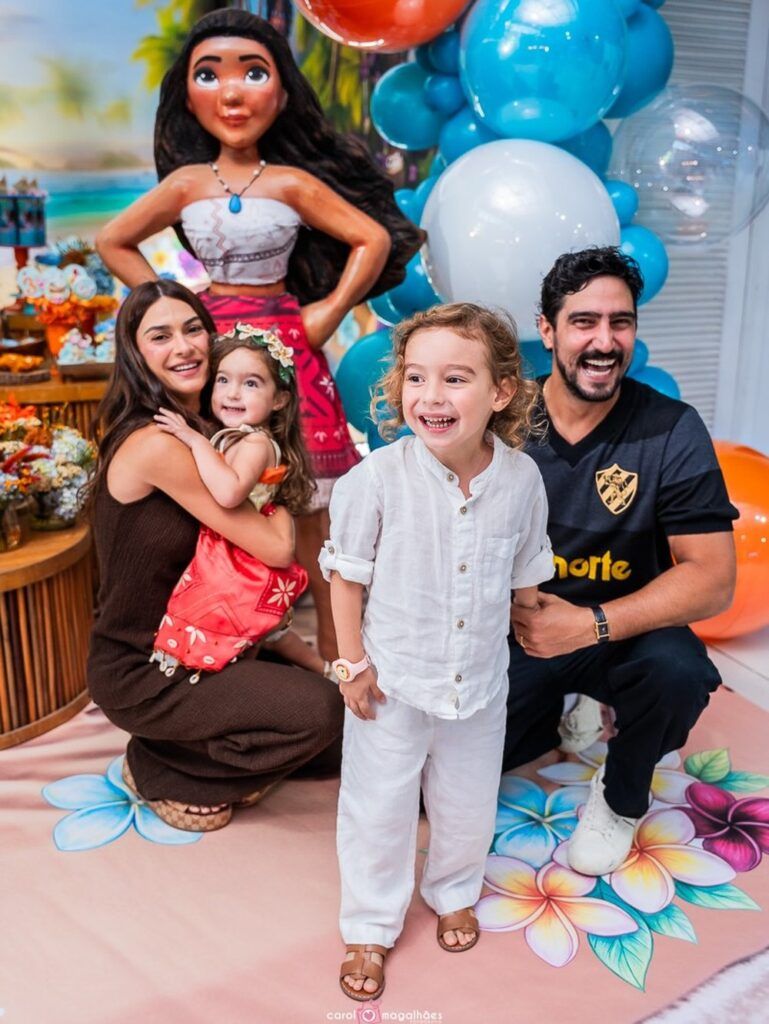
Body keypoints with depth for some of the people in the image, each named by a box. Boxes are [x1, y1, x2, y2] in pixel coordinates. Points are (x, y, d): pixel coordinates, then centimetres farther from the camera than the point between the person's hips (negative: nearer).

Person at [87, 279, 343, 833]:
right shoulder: (158, 443, -24)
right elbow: (278, 547, -23)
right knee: (321, 709, -20)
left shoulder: (201, 431, 5)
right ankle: (163, 773, 1)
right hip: (138, 673, -8)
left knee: (329, 751, 7)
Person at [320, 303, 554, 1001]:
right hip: (392, 681, -2)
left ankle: (454, 893, 52)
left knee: (468, 806, 22)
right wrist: (354, 662, -9)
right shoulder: (379, 477, -21)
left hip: (480, 682, 3)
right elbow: (346, 573, -10)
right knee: (378, 811, 13)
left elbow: (526, 576, 3)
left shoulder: (522, 479, -12)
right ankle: (370, 928, 37)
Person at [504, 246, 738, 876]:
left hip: (622, 628, -1)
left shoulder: (672, 430, -13)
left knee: (677, 670, -33)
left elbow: (712, 579, -17)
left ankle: (621, 800, 1)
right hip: (520, 630, 1)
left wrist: (593, 625, -29)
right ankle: (563, 712, 21)